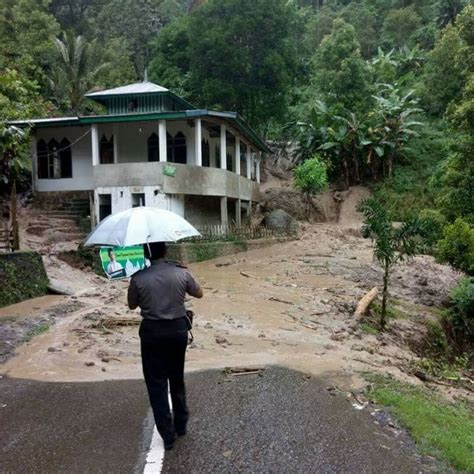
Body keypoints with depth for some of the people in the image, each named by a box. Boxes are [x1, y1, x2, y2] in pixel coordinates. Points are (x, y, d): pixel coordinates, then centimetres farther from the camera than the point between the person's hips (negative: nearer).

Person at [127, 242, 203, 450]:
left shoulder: (138, 278, -14)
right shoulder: (181, 273, -9)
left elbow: (132, 305, 2)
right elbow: (199, 293, 7)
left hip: (152, 332, -2)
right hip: (178, 328, 2)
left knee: (156, 383, 9)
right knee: (177, 379, 20)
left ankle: (167, 435, 12)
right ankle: (180, 425, 32)